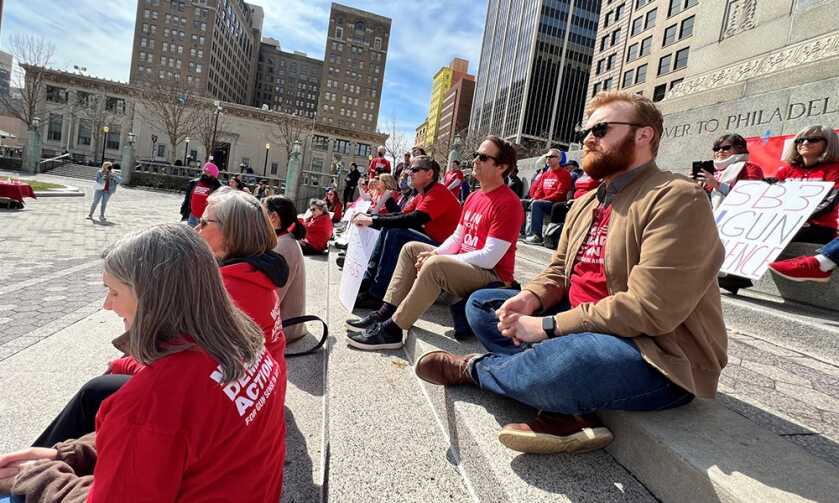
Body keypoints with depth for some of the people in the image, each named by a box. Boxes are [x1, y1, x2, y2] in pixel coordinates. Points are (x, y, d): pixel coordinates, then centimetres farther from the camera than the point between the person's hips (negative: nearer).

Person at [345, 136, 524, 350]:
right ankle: (386, 313, 1)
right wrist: (434, 254, -5)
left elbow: (489, 258, -23)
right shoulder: (474, 196, 13)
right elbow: (457, 236, 16)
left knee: (435, 266, -33)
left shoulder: (508, 203, -18)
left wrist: (436, 258, -18)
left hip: (491, 276, -10)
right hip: (462, 263, 10)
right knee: (411, 248, 6)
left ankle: (391, 330, -21)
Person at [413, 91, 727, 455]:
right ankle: (568, 409, -13)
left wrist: (547, 326, -22)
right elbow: (558, 271, 15)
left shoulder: (676, 200, -16)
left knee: (556, 364, -39)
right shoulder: (586, 203, 13)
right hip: (581, 329, 9)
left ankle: (474, 368, -3)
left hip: (660, 356, -8)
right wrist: (529, 299, -8)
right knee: (480, 304, 5)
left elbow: (648, 310, -24)